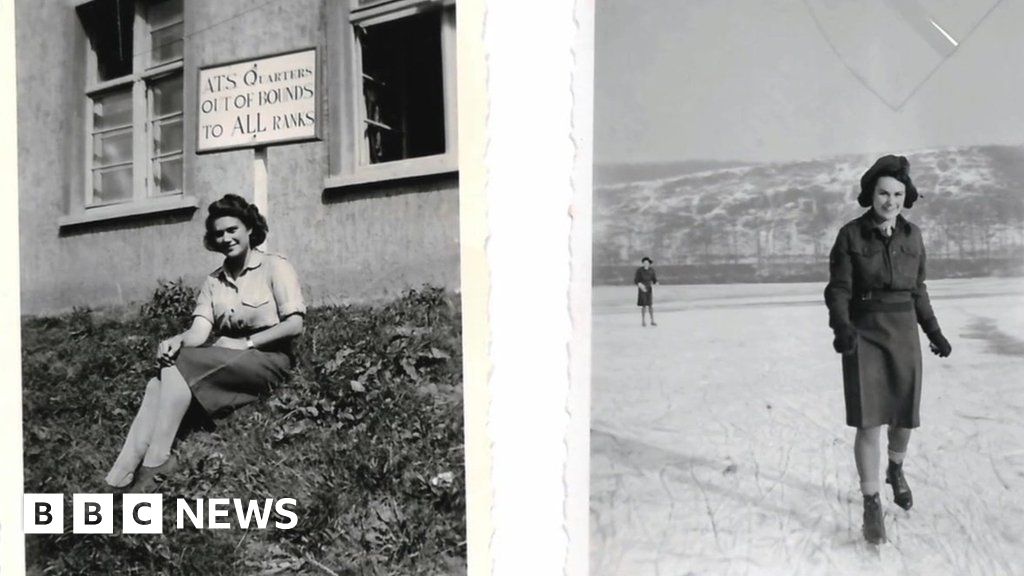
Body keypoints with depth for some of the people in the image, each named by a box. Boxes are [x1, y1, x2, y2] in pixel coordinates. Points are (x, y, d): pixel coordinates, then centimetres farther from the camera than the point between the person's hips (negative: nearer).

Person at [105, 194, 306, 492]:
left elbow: (294, 325, -9)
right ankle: (121, 479, -28)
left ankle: (155, 463, -24)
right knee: (158, 385, -22)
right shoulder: (213, 281, 14)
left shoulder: (274, 267, 0)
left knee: (179, 365, -26)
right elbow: (198, 333, 0)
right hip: (223, 362, 5)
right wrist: (176, 341, -22)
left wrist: (246, 342, -14)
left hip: (267, 358, -5)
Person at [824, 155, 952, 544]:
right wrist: (842, 330, -29)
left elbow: (916, 290, 15)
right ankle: (872, 507, 2)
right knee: (869, 422, -10)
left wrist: (935, 333, 12)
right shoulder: (850, 235, -6)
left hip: (903, 335, 4)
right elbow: (838, 292, -11)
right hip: (864, 336, -4)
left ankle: (895, 470, 45)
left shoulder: (911, 236, 6)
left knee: (904, 418, 13)